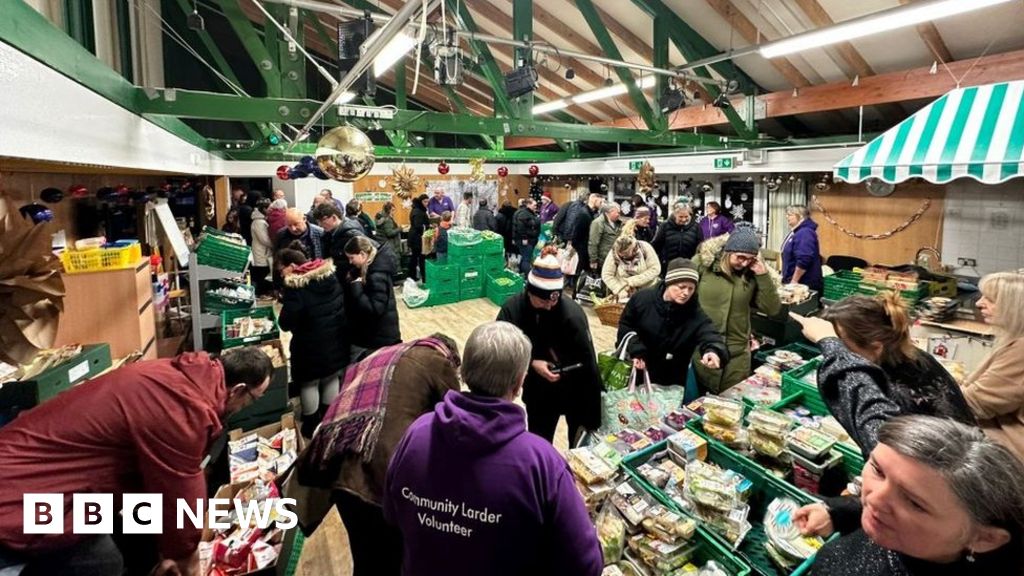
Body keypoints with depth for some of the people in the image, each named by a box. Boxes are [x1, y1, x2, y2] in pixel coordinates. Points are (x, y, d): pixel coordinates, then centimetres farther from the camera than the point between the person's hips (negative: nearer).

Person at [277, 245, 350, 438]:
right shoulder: (331, 275, 0)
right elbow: (342, 306, 11)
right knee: (331, 379, 21)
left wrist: (285, 303, -2)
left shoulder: (295, 286, -20)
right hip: (336, 340, 6)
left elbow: (286, 323, -18)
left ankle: (311, 425, 26)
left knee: (309, 384, 13)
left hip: (311, 345, -6)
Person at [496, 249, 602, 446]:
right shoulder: (512, 309, -19)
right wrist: (531, 363, -26)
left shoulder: (572, 313, -28)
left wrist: (590, 418, -20)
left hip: (575, 390, -2)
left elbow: (587, 364, -23)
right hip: (538, 391, 2)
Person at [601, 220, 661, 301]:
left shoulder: (645, 248, -15)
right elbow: (606, 275, -12)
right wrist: (621, 291, -23)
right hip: (627, 295, 0)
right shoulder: (614, 252, -14)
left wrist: (632, 281, -21)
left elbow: (655, 269, -15)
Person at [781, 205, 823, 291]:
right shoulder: (797, 232, 16)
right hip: (794, 281, 10)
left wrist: (794, 281, -23)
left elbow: (803, 260, -27)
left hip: (804, 283, -10)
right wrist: (787, 279, 24)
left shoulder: (805, 233, -18)